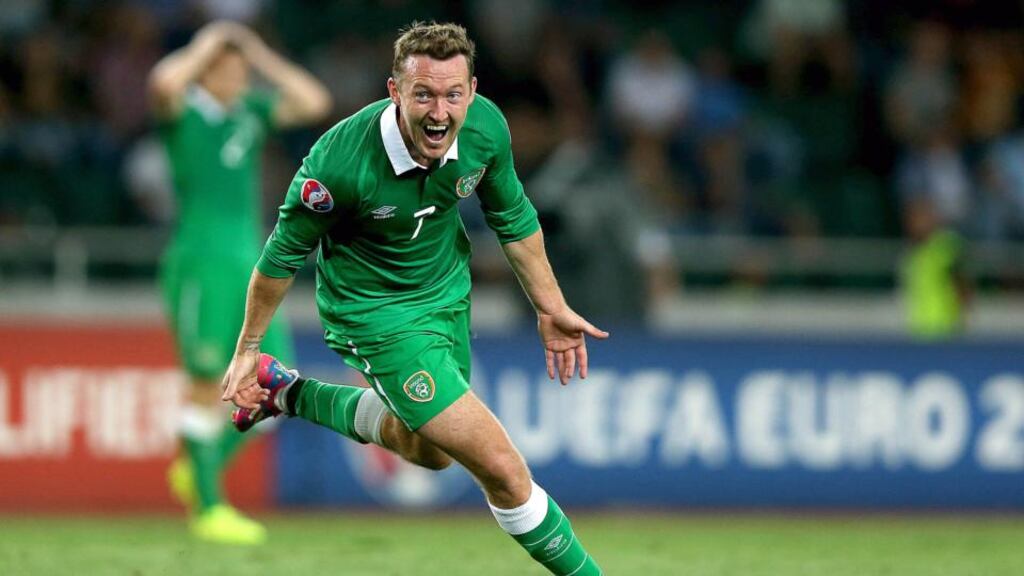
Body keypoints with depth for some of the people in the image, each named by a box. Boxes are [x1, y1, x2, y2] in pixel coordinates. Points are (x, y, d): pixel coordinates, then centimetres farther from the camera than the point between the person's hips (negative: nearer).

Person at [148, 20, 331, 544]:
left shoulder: (252, 110, 13)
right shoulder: (182, 110, -5)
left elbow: (314, 103, 7)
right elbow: (164, 82, -27)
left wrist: (263, 58, 3)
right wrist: (207, 45, -11)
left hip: (249, 265, 7)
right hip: (198, 262, -7)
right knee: (208, 384, -6)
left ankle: (201, 468, 20)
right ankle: (208, 509, 0)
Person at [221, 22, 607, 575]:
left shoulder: (485, 126, -19)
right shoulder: (340, 161, -33)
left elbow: (512, 217, 2)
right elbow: (285, 251, -16)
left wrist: (551, 307, 8)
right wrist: (248, 348, -5)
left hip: (448, 293, 7)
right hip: (375, 315, -7)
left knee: (427, 450, 29)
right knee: (502, 468, -14)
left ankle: (290, 393, 45)